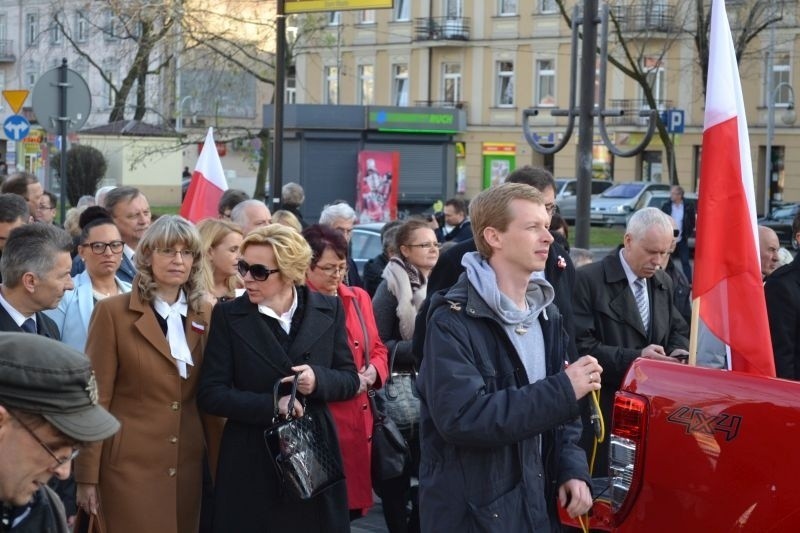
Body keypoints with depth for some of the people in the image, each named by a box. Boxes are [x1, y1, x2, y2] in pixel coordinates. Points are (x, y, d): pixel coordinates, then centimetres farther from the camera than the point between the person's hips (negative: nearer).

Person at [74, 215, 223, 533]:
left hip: (188, 463, 4)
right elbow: (96, 396, -7)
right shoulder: (113, 312, -7)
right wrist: (87, 477, -8)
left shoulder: (206, 314, 7)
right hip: (129, 463, -4)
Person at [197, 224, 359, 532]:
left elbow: (350, 379, 6)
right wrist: (270, 405, -18)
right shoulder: (228, 316, -3)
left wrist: (319, 379, -15)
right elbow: (211, 394, -6)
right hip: (251, 462, -1)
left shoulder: (328, 310, 2)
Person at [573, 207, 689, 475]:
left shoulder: (664, 283, 13)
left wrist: (678, 352, -2)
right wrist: (634, 357, -21)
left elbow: (678, 331, 21)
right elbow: (581, 346, -15)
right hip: (604, 409, -6)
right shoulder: (588, 280, -10)